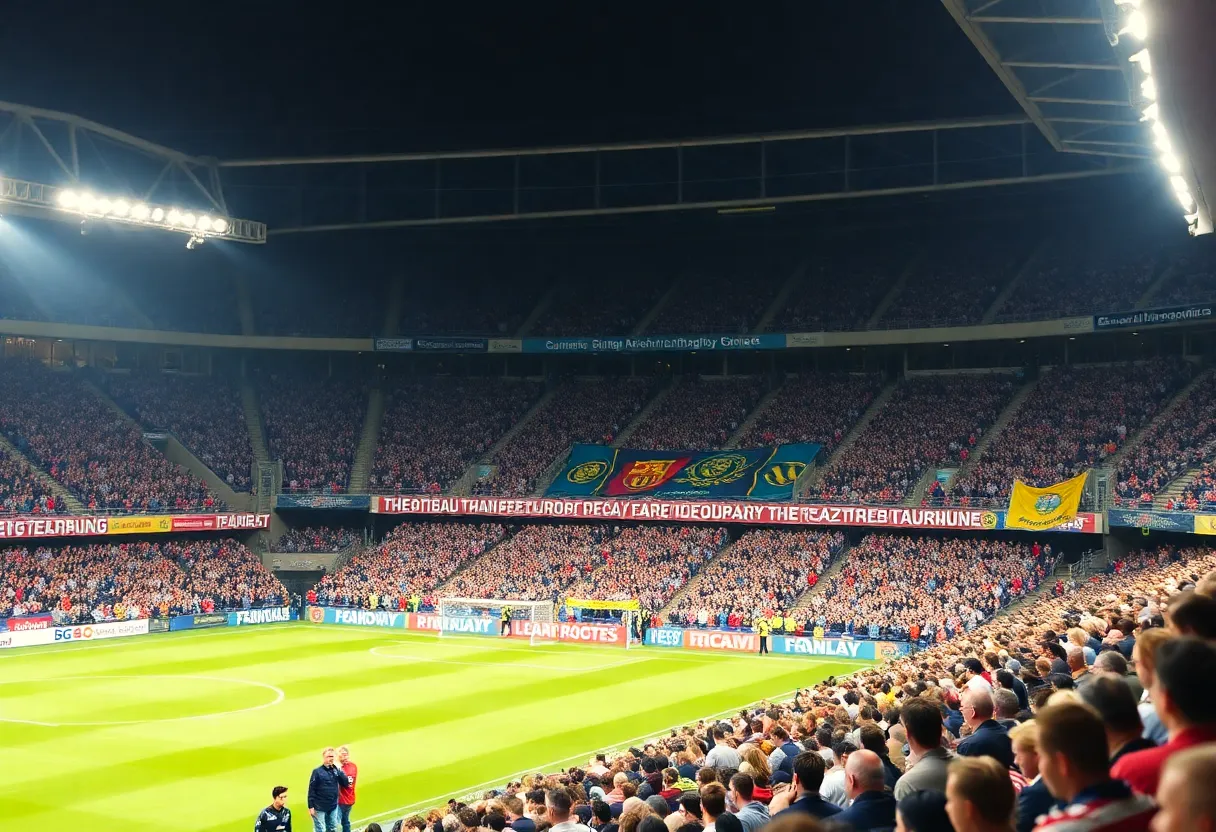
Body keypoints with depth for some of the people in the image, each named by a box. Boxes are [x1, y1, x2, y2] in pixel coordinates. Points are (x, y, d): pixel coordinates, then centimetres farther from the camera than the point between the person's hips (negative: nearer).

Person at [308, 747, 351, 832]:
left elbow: (345, 783, -3)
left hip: (333, 807, 5)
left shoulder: (336, 770, 4)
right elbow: (311, 790, -10)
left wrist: (339, 770, -13)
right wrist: (311, 806, -12)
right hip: (320, 807, -5)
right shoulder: (317, 771, -10)